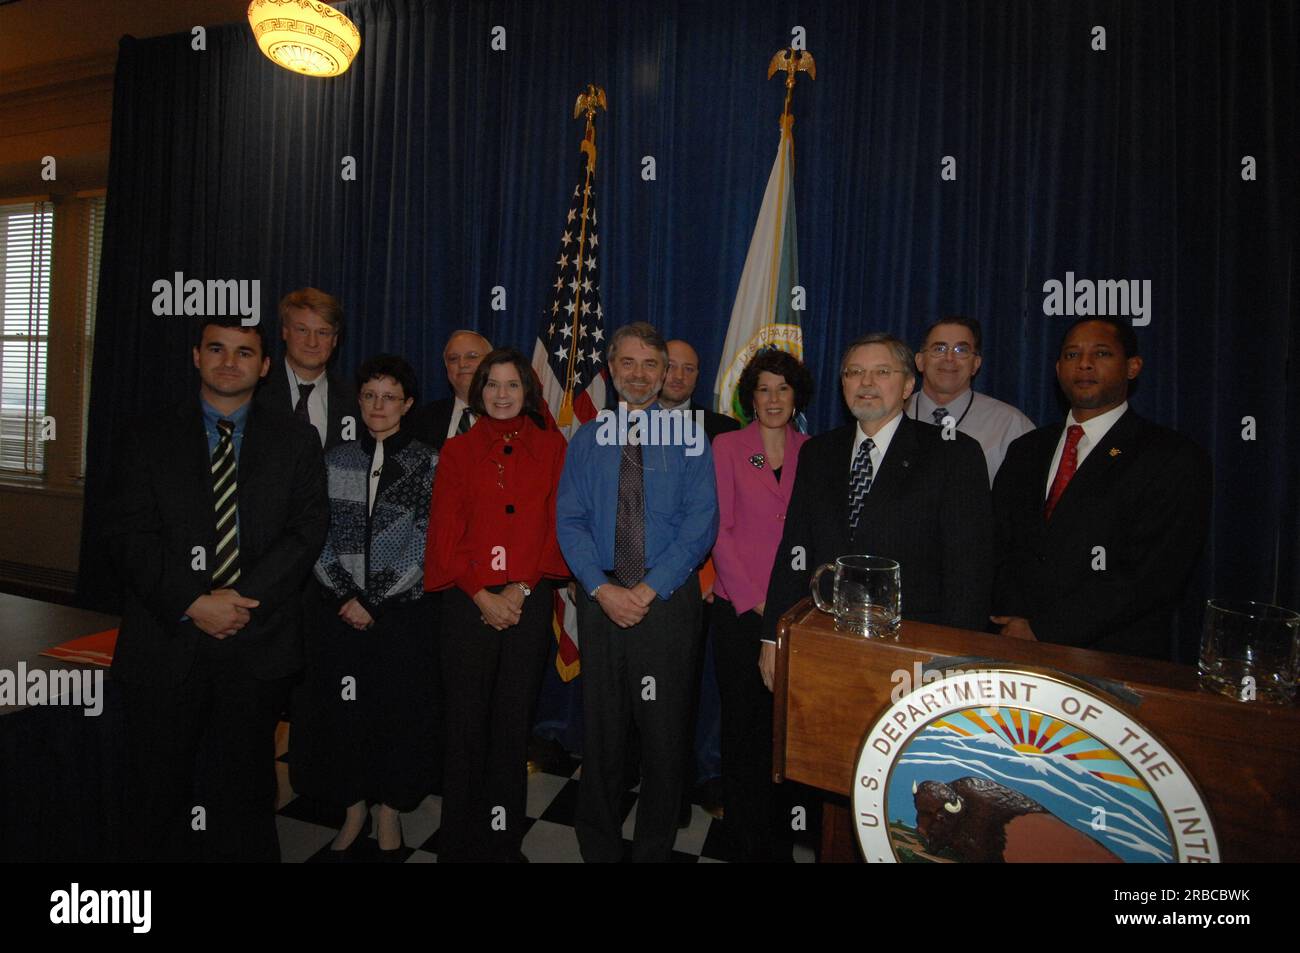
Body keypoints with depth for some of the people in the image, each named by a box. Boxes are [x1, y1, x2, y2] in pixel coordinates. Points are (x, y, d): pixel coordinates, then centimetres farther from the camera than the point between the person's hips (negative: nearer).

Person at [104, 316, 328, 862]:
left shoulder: (296, 443, 6)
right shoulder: (150, 437, 6)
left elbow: (307, 531, -3)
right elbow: (127, 534, -2)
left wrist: (245, 599, -14)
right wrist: (193, 603, -14)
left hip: (255, 646, 0)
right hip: (166, 642, 1)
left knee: (245, 794, 11)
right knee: (159, 791, 11)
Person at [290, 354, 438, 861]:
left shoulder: (428, 464, -1)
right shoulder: (336, 459, 7)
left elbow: (425, 545, -7)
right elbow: (319, 535, 3)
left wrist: (376, 602, -10)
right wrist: (345, 596, -8)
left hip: (403, 611, -2)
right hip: (340, 608, 2)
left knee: (398, 712, 6)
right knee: (339, 711, 7)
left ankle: (389, 814, 26)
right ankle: (354, 812, 29)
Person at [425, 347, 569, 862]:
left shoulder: (550, 446, 7)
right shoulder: (457, 450, 7)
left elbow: (556, 525, 2)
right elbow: (445, 532, 2)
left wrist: (519, 588, -8)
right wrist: (481, 594, -7)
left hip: (529, 601, 0)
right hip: (469, 602, 0)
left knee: (514, 720, 7)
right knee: (466, 721, 4)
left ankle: (504, 837, 22)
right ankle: (458, 839, 19)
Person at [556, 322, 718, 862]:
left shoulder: (689, 440, 1)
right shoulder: (586, 439, 7)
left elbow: (700, 524, -7)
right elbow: (570, 519, 1)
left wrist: (648, 589, -15)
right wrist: (602, 588, -13)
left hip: (668, 600, -1)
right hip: (600, 599, 2)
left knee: (665, 731, 8)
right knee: (600, 728, 12)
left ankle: (654, 848, 30)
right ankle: (598, 847, 32)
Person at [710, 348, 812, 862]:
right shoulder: (727, 446, 0)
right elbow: (718, 530, -4)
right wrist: (757, 603, -9)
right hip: (739, 609, -2)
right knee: (743, 724, 8)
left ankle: (780, 841, 29)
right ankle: (748, 841, 26)